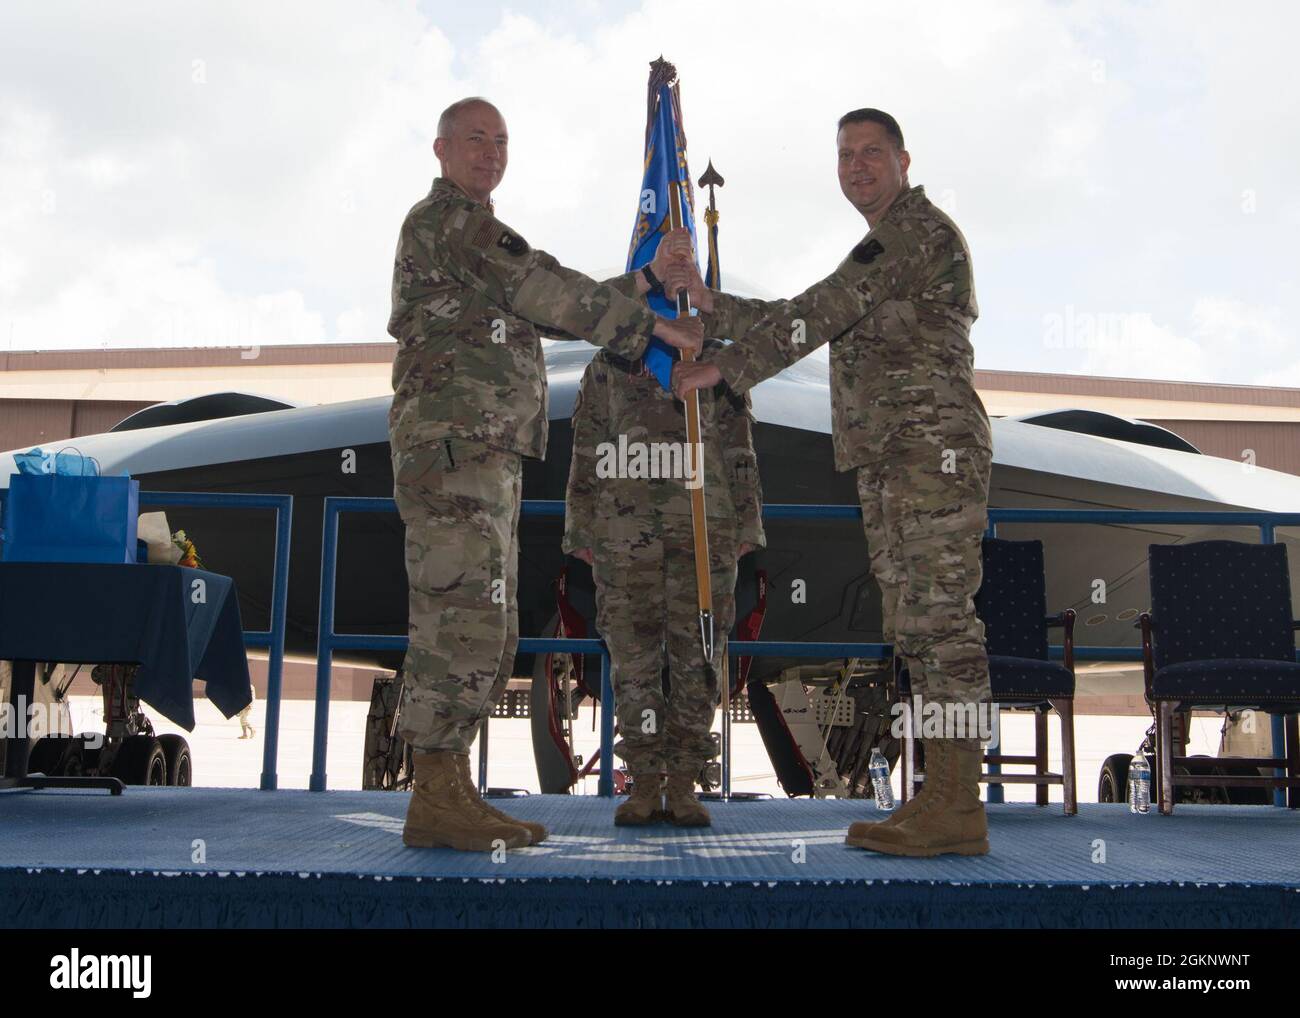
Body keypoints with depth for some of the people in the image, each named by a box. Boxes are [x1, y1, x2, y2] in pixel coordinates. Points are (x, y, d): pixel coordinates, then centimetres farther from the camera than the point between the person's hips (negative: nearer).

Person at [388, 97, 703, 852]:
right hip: (453, 444, -10)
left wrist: (645, 283, 22)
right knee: (464, 619, -14)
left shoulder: (478, 237, 29)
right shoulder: (445, 216, -2)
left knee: (482, 631, 7)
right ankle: (437, 802, -12)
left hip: (486, 458, 10)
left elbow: (547, 308, 26)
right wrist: (655, 327, -7)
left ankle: (452, 795, 8)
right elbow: (547, 293, -10)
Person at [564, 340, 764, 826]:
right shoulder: (607, 366, 16)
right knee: (633, 656, -1)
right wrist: (582, 531, 7)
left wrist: (746, 526, 5)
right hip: (624, 527, 0)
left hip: (705, 530, 0)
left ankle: (684, 785, 4)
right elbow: (587, 452, 14)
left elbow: (739, 452, 13)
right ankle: (644, 785, 5)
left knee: (697, 655, -2)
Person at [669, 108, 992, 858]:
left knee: (940, 618, -12)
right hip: (890, 462, 10)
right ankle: (945, 803, 10)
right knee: (917, 626, 7)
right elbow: (802, 321, 26)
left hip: (934, 450, -10)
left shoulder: (921, 229, -5)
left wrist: (726, 367, -8)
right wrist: (707, 302, 17)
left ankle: (957, 808, -11)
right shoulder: (884, 248, 27)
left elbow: (822, 314, -13)